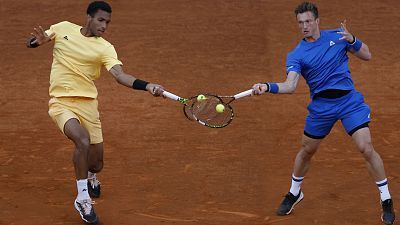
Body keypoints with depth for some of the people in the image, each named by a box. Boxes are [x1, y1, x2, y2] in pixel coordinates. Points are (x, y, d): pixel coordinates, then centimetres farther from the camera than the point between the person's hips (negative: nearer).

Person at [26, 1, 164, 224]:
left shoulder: (105, 48, -4)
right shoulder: (63, 28, 2)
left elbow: (120, 75, -20)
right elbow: (31, 42, 13)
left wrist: (148, 86, -38)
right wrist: (38, 40, -13)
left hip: (88, 104, 2)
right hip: (61, 103, -2)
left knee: (96, 163, 6)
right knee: (83, 140, -30)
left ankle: (91, 176, 47)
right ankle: (82, 198, -15)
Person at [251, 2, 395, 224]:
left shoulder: (337, 36, 0)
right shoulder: (296, 55, -5)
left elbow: (367, 55, 6)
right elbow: (290, 85, -19)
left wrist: (352, 40, -13)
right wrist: (268, 87, -38)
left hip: (349, 100, -1)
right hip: (321, 106, 1)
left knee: (366, 148, -14)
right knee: (307, 151, 15)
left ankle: (386, 200, 1)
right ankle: (295, 193, 41)